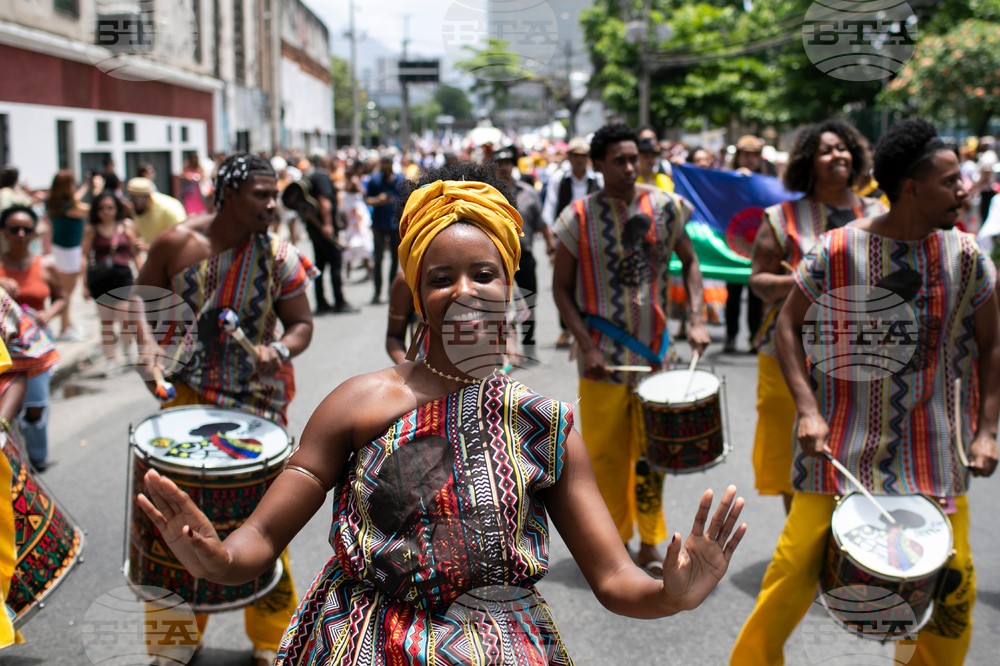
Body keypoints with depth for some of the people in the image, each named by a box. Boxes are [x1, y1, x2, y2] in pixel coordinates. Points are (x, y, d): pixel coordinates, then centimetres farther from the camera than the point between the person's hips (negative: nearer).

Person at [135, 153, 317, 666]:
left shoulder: (279, 257, -6)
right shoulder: (176, 244, -6)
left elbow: (301, 323, 1)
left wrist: (281, 349, -20)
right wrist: (147, 344, -12)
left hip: (257, 401, 0)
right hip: (186, 397, 1)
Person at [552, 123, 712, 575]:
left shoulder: (664, 207, 0)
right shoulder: (580, 216, -4)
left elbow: (689, 262, 12)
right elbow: (562, 288, 0)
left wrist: (696, 319, -2)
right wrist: (586, 345, -10)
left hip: (653, 350, 1)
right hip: (601, 355, -1)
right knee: (604, 453, 7)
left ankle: (650, 543, 21)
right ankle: (612, 540, 24)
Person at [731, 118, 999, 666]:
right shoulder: (838, 250, -8)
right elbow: (789, 324, 0)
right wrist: (808, 410, -10)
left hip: (933, 452, 3)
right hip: (844, 444, -3)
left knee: (954, 585, 6)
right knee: (796, 568, -2)